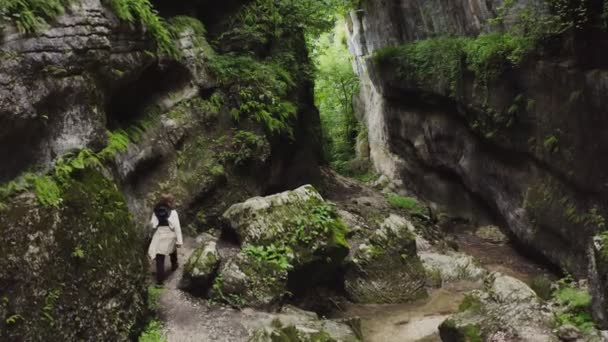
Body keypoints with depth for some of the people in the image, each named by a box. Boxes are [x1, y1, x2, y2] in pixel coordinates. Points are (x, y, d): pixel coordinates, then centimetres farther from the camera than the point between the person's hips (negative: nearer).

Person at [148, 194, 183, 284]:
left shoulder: (156, 211, -1)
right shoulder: (173, 212, -9)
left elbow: (153, 224, 0)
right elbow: (177, 227, -11)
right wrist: (179, 240, -9)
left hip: (159, 236, 0)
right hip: (170, 235, 0)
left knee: (160, 259, 2)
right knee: (173, 250, 31)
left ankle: (160, 279, -1)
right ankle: (174, 265, 53)